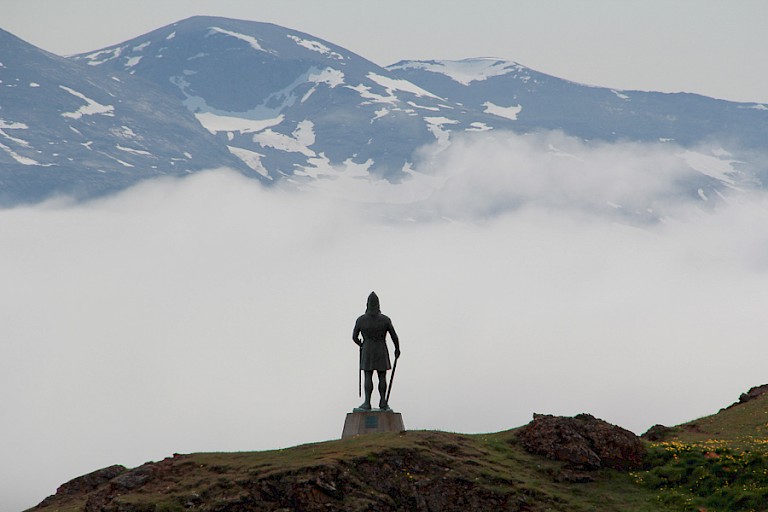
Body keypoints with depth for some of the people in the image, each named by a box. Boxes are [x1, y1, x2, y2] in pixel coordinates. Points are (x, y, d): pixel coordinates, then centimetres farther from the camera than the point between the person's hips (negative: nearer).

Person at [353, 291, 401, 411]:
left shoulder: (361, 320, -6)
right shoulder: (385, 319, -8)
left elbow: (354, 337, 3)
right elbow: (394, 336, -2)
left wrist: (360, 344, 25)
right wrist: (397, 349, 14)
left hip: (367, 352, 0)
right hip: (381, 352, 0)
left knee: (368, 377, 1)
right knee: (382, 377, 4)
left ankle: (367, 403, -4)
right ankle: (383, 402, 0)